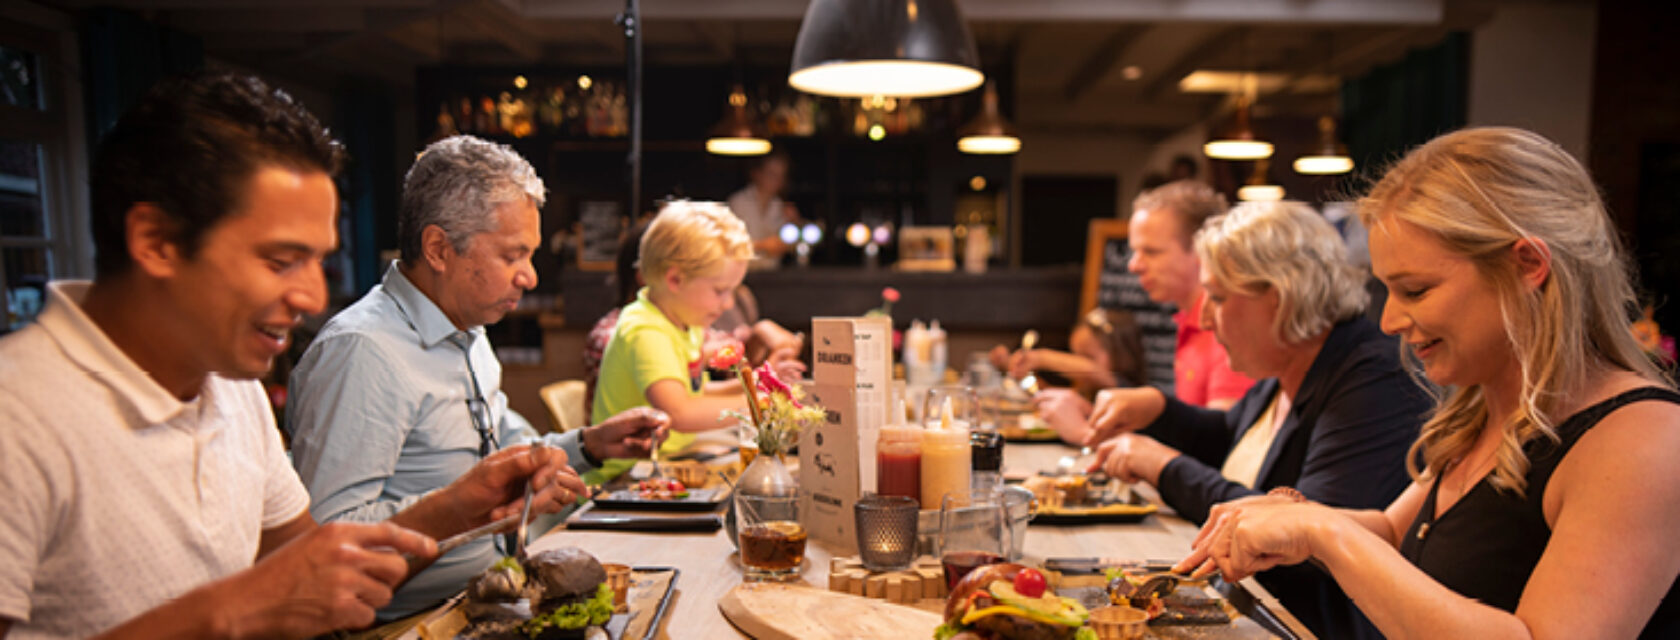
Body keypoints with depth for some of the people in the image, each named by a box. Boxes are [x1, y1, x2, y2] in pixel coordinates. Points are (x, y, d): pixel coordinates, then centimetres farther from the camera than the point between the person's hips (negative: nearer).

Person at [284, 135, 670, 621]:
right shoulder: (361, 352, -20)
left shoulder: (467, 333, 13)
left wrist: (587, 445, 9)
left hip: (484, 590, 9)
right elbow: (328, 532, -26)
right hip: (411, 619, -9)